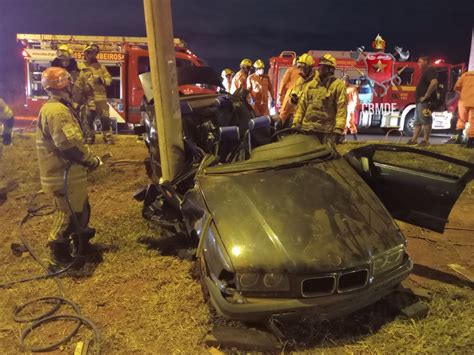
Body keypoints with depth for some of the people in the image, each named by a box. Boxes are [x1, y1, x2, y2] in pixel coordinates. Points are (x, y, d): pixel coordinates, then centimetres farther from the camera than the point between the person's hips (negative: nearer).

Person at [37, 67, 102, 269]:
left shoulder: (55, 108, 15)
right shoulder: (57, 111, -22)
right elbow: (71, 144, -28)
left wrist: (87, 159, 12)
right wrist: (92, 160, -14)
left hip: (67, 173, 11)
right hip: (64, 176, -11)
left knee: (81, 210, 25)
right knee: (69, 215, -1)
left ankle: (81, 241, 44)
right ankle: (58, 257, 12)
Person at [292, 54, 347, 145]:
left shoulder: (338, 85, -1)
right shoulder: (310, 84, 14)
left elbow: (341, 108, -9)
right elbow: (301, 105, 14)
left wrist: (339, 129, -18)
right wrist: (296, 124, 7)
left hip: (327, 131, -5)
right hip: (306, 128, 5)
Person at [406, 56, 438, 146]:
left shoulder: (430, 70, -11)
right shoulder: (426, 71, 22)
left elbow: (434, 82, -28)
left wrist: (426, 95, -24)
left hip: (425, 101, -11)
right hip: (420, 101, 11)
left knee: (425, 121, -8)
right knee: (417, 121, 11)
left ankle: (426, 140, -5)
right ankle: (413, 139, 15)